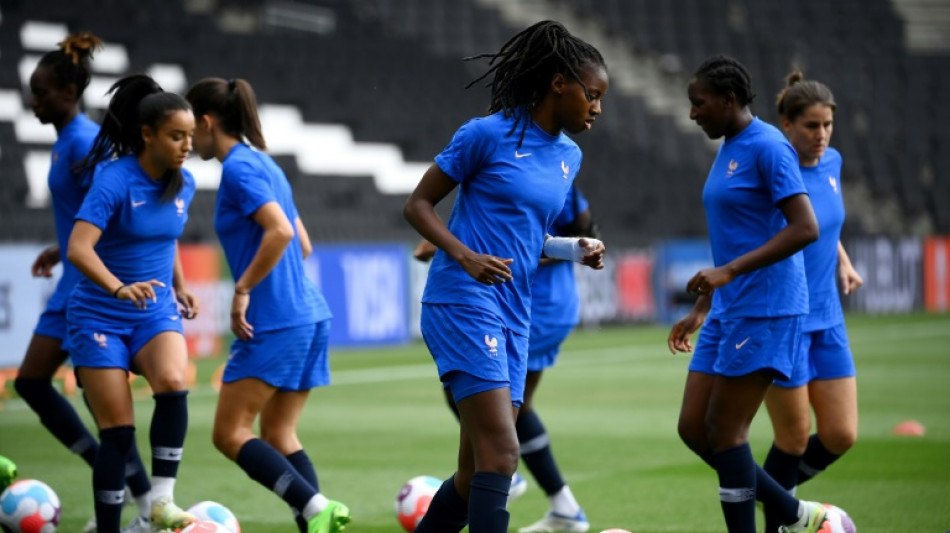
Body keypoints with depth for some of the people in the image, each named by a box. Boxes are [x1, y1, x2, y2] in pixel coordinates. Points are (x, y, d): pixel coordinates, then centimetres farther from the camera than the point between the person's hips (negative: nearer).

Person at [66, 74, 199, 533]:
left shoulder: (183, 184, 1)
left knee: (172, 383, -27)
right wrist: (120, 288, -45)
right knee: (118, 431, -6)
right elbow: (78, 248, -31)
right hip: (100, 317, -4)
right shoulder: (115, 179, -18)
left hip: (156, 311, 4)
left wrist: (179, 287, 15)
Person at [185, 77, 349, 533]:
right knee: (279, 436, 11)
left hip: (273, 323, -9)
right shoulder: (262, 163, 18)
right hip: (309, 315, 9)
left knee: (230, 434, -4)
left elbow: (280, 231, -24)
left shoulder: (239, 168, -10)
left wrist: (242, 290, -17)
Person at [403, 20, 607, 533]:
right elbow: (417, 205, -3)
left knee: (477, 472, 7)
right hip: (464, 303, -8)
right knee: (500, 453, -18)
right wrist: (465, 255, -18)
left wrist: (573, 249, 6)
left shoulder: (568, 157, 14)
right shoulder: (488, 134, -6)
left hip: (513, 314, 8)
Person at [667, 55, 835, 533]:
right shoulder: (728, 150, 16)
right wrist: (700, 311, 23)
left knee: (724, 433, -7)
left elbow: (805, 229, -21)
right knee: (693, 429, 6)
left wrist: (728, 271, -26)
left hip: (764, 311, -10)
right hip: (728, 311, 10)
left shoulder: (767, 147, -13)